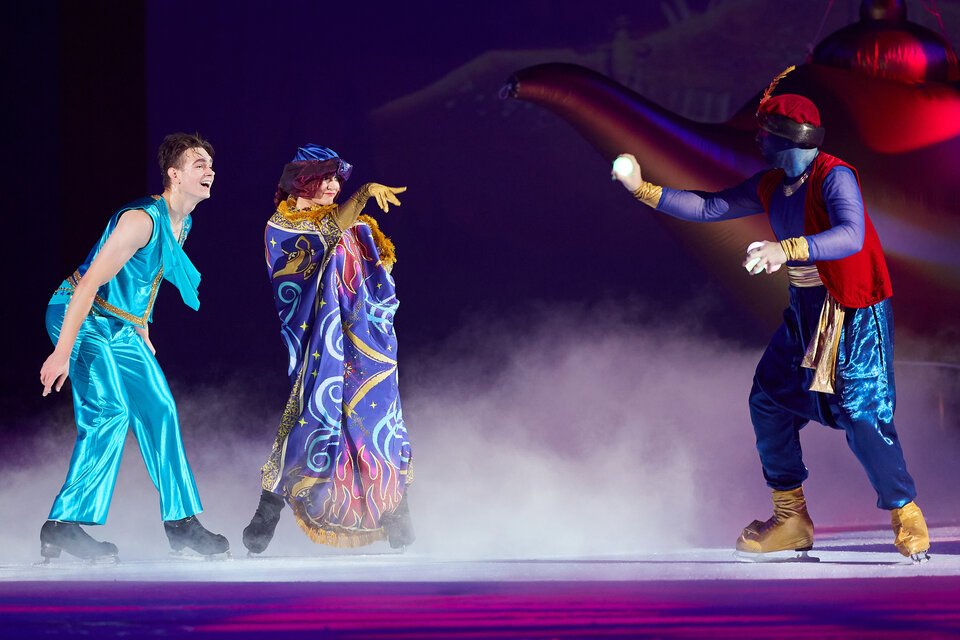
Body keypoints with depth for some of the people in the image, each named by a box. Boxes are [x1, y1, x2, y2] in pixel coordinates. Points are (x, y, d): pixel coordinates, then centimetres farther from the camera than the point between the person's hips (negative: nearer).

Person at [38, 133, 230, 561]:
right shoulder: (141, 220, -23)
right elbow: (90, 283, -27)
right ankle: (64, 525, -19)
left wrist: (142, 334, 24)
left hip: (123, 327, 9)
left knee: (159, 411, 4)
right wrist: (62, 352, -30)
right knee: (109, 411, -21)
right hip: (80, 317, -9)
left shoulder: (182, 224, 6)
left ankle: (180, 521, 10)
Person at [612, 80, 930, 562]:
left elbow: (851, 236, -36)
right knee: (769, 400, 6)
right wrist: (644, 190, 6)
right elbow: (709, 208, 12)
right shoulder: (771, 187, 6)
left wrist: (786, 250, -48)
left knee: (863, 415, -15)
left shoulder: (834, 177, -20)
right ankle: (791, 520, 16)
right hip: (805, 309, 9)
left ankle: (906, 518, 2)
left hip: (855, 314, -9)